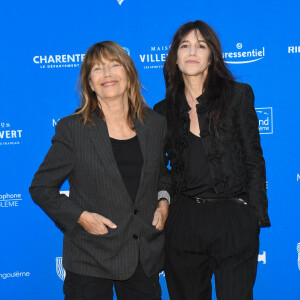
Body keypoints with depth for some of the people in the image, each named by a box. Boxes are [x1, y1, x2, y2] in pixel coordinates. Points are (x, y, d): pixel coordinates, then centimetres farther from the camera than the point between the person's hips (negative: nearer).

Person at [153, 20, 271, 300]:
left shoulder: (237, 95, 2)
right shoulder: (164, 109, 9)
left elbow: (253, 160, 0)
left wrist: (256, 214, -5)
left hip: (233, 221, -2)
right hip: (182, 223, 3)